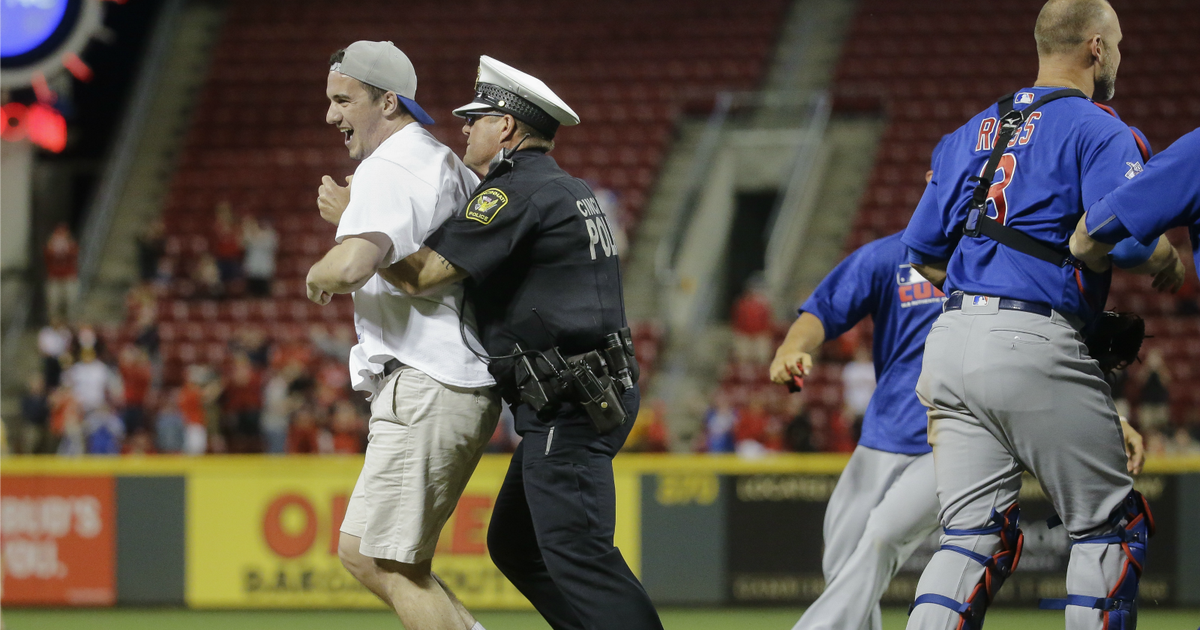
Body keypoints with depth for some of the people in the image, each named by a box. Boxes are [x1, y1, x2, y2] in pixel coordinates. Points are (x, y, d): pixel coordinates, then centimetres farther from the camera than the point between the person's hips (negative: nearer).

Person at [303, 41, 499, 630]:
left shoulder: (387, 170, -14)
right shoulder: (446, 166, 19)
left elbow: (351, 266, -31)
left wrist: (316, 276, -9)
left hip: (427, 390, -10)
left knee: (393, 566, -7)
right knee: (360, 552, 13)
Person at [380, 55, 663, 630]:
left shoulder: (516, 193, -11)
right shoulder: (571, 192, 20)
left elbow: (419, 276, -16)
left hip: (567, 408, -10)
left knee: (576, 554, -15)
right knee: (514, 543, 15)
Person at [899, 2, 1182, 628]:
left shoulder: (973, 132, 21)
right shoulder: (1098, 130, -2)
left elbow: (922, 247, 19)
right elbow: (1127, 239, -16)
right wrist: (1168, 262, 5)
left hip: (949, 342, 7)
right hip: (1033, 343, -7)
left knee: (975, 533, 6)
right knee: (1111, 524, 6)